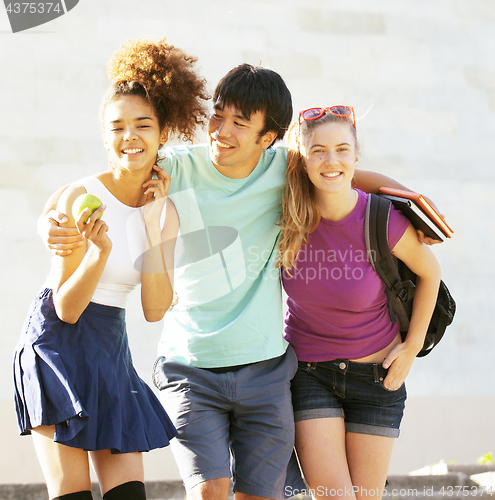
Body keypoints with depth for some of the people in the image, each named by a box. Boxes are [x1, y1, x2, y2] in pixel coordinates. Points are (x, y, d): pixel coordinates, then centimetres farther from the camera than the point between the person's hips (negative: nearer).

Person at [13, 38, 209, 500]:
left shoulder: (164, 210, 3)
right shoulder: (81, 198, -13)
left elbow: (155, 309, -5)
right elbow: (66, 307, -12)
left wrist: (154, 225, -10)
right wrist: (101, 251, -29)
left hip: (111, 349, 6)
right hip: (57, 343, -6)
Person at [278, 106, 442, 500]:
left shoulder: (381, 220, -18)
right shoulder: (289, 214, -12)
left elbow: (430, 272, 1)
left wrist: (412, 347, 1)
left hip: (376, 374, 0)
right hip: (308, 373, 1)